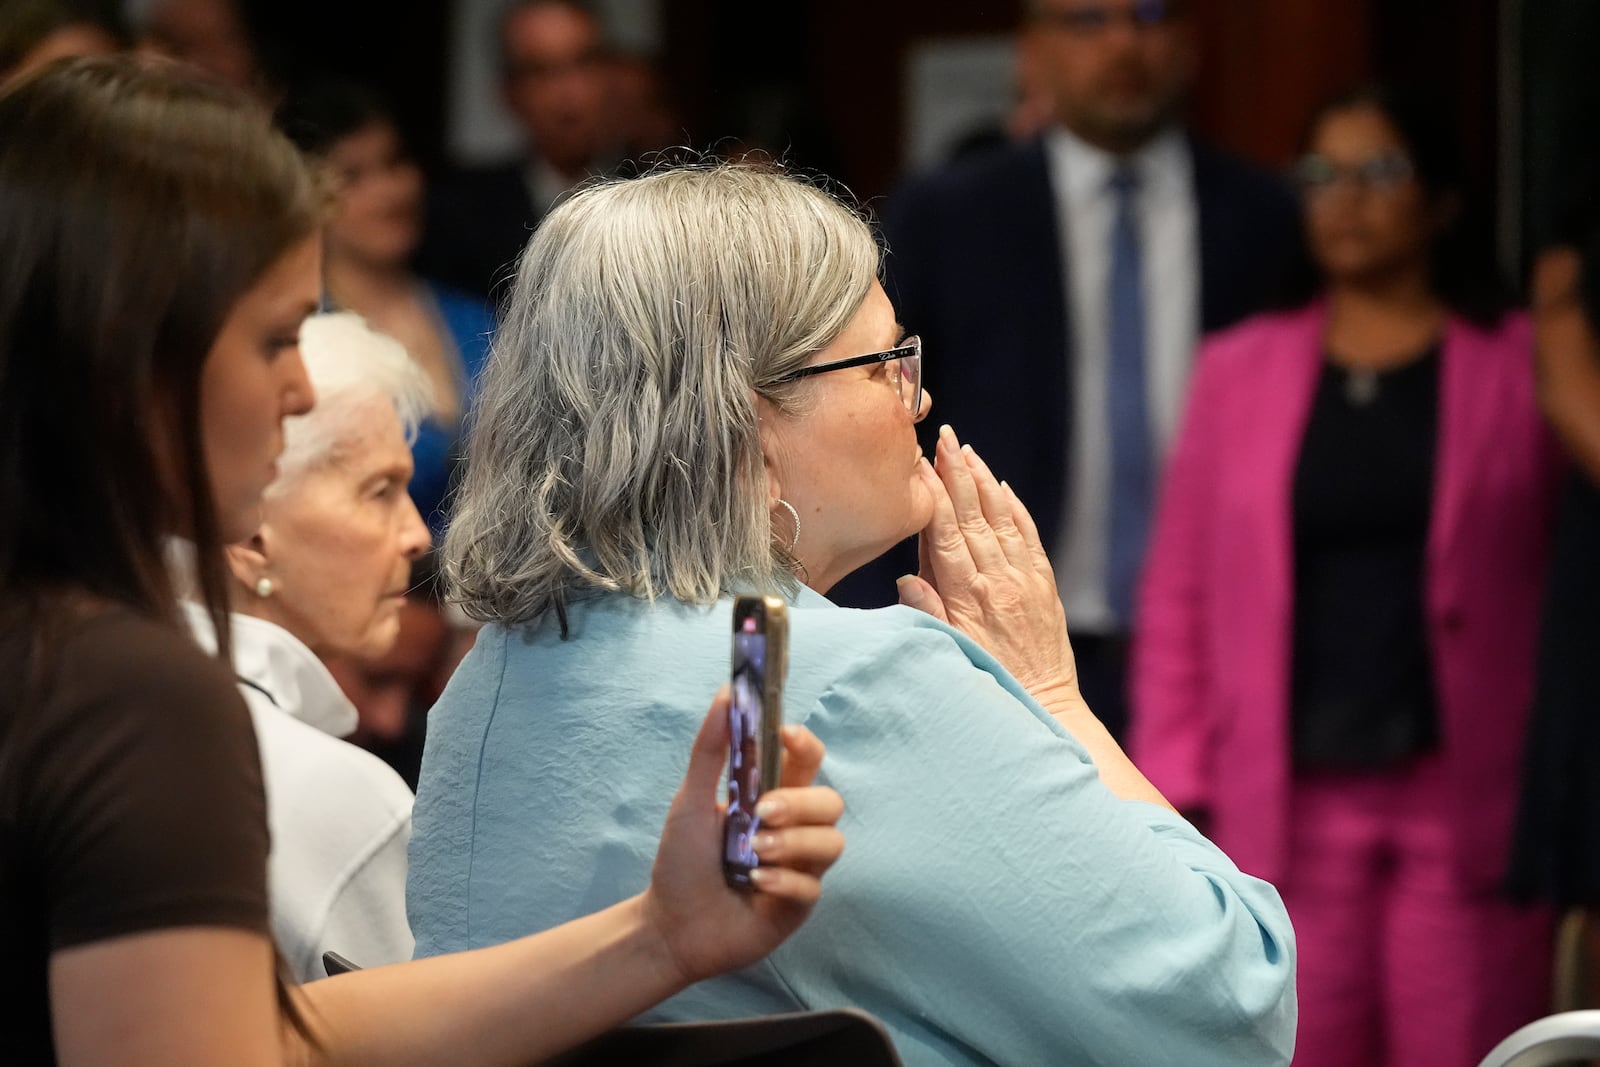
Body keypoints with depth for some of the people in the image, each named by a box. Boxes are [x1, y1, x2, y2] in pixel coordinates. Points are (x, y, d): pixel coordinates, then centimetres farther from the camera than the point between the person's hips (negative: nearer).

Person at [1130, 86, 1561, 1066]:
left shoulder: (1527, 366, 5)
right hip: (1290, 813, 2)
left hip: (1468, 806, -2)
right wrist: (1176, 799, 4)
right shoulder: (1239, 370, 12)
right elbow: (1178, 597, 12)